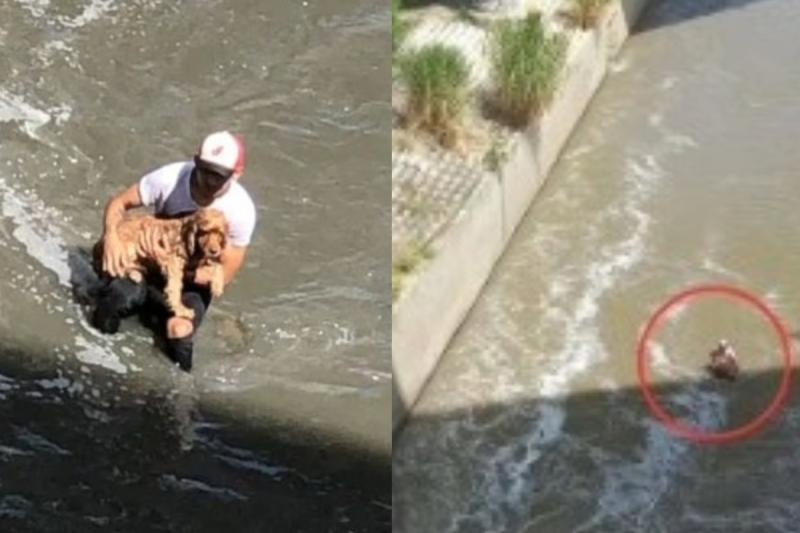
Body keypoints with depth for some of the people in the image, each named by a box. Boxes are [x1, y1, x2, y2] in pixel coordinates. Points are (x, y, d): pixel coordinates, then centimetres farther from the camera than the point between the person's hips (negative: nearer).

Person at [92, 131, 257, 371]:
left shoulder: (241, 209, -21)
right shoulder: (171, 178, -21)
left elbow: (224, 274, -12)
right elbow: (119, 202, -9)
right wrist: (111, 236, -30)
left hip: (194, 280, -1)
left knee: (179, 330, -31)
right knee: (119, 296, -30)